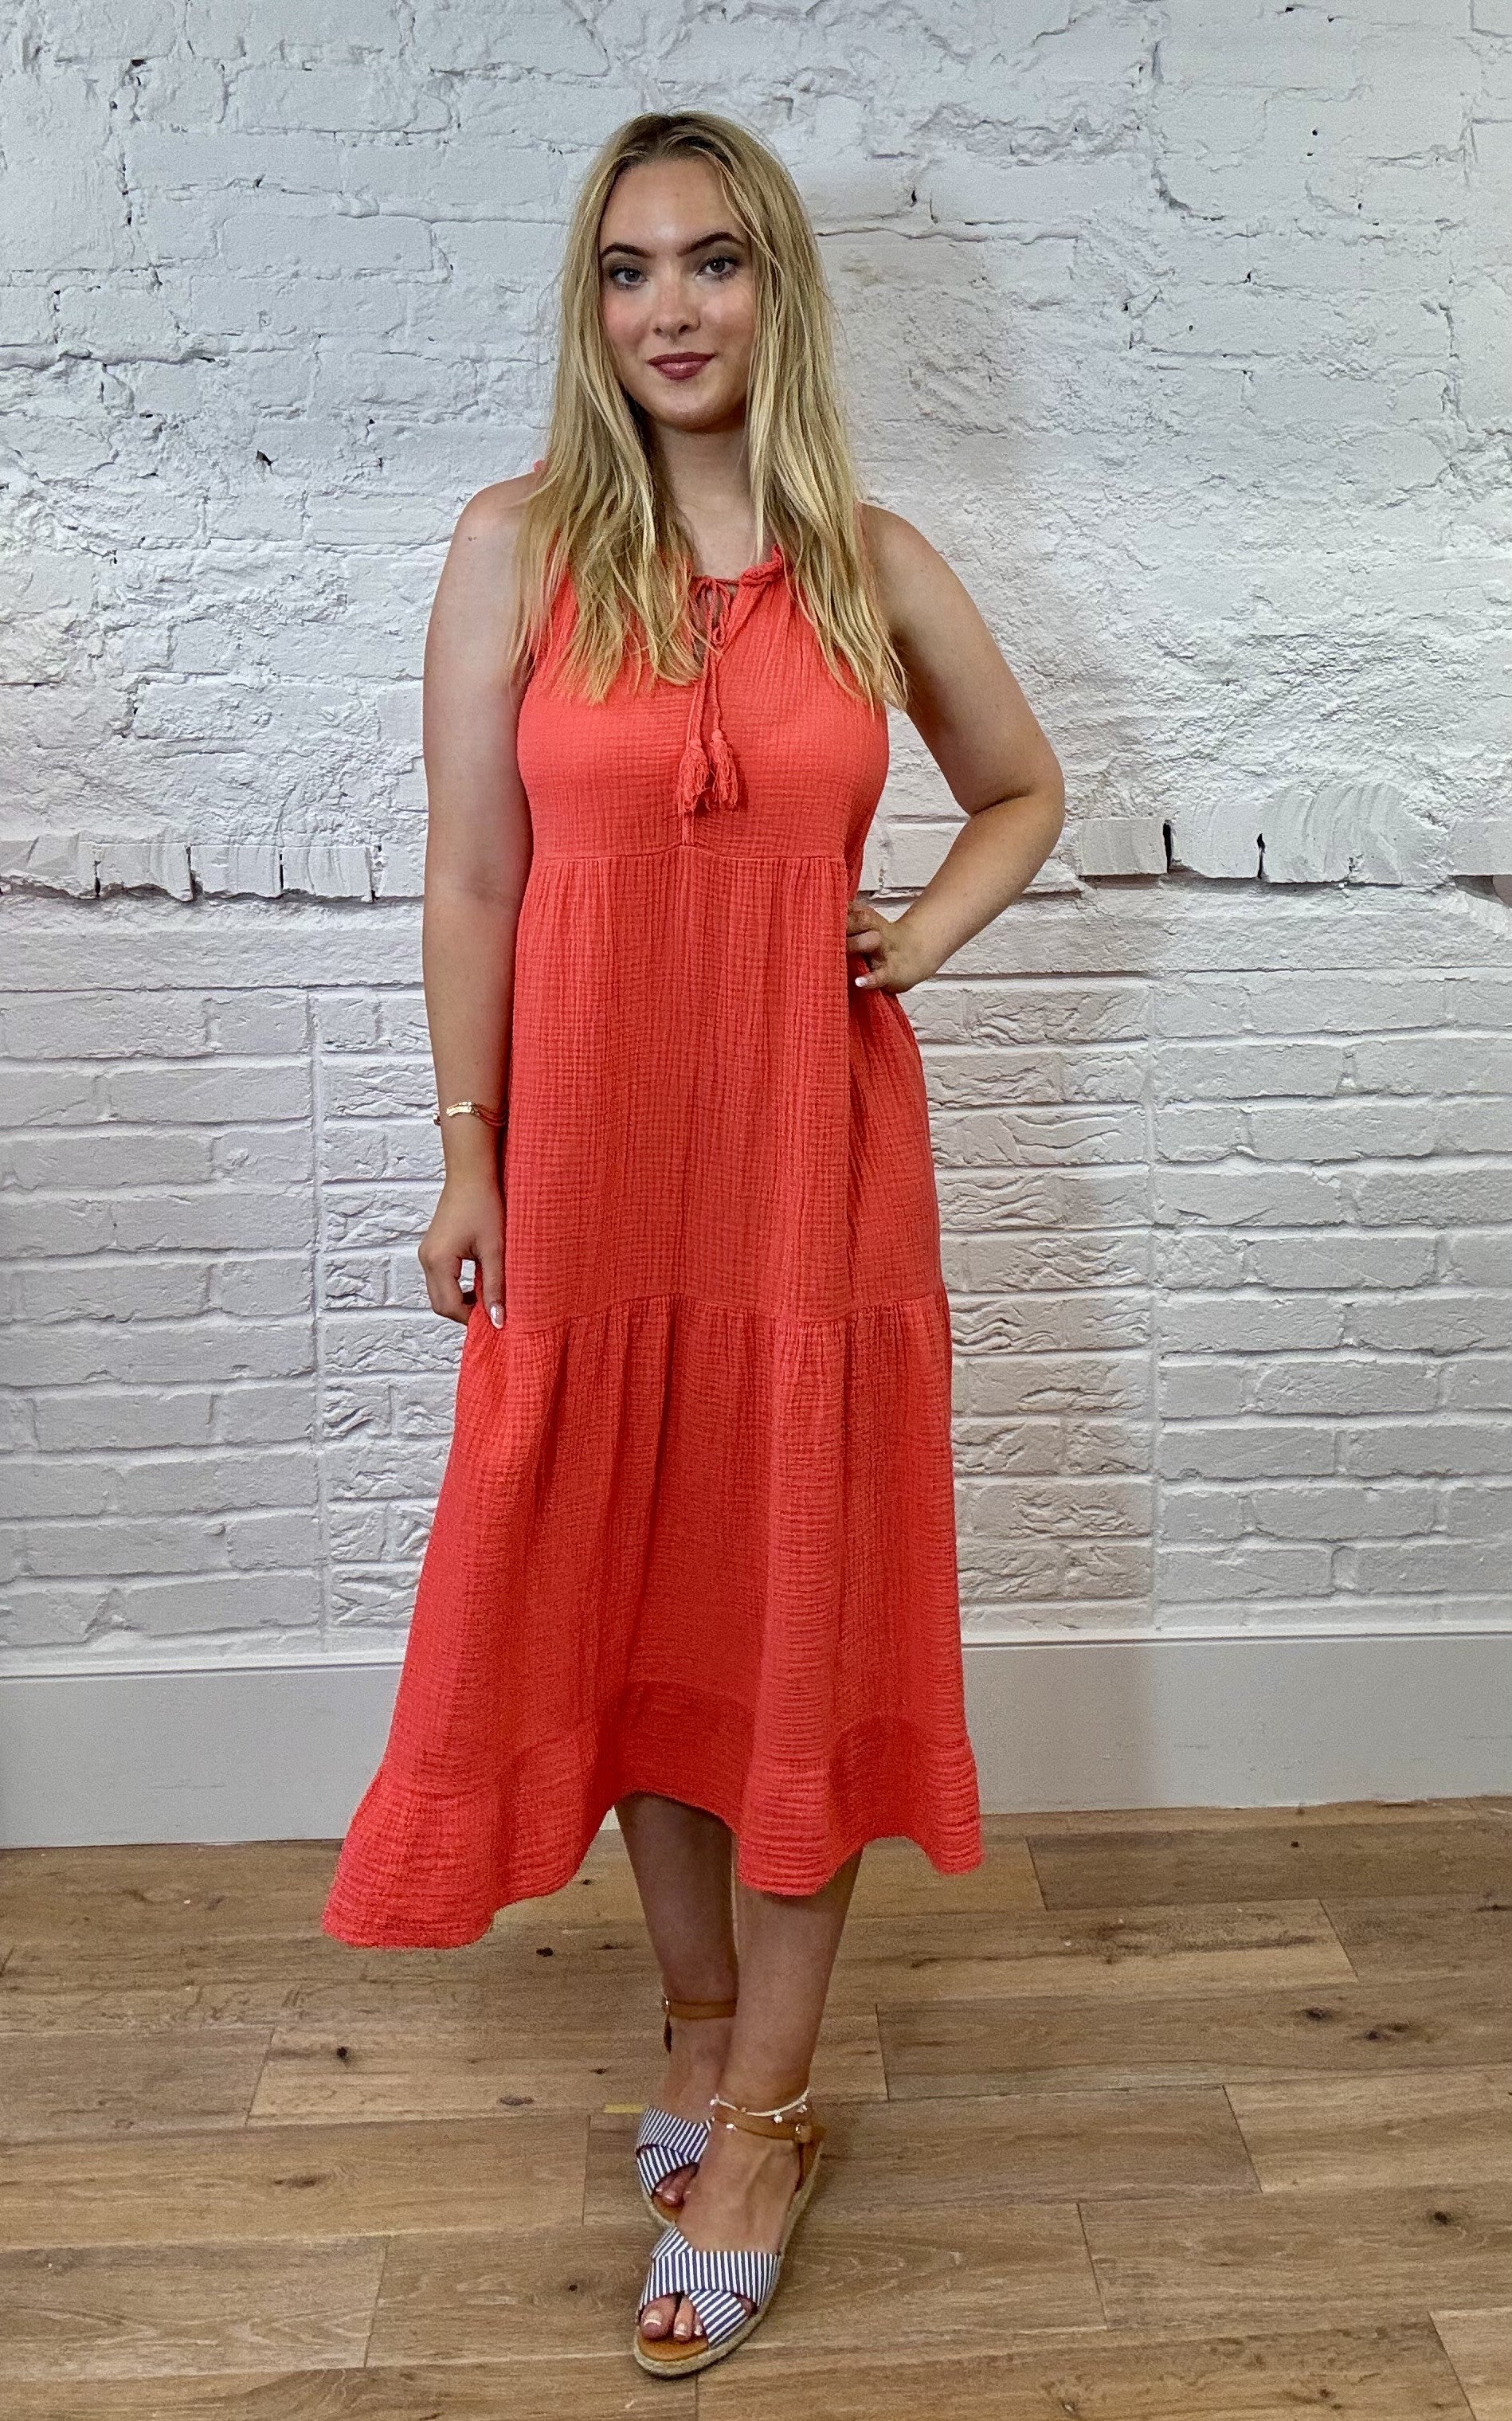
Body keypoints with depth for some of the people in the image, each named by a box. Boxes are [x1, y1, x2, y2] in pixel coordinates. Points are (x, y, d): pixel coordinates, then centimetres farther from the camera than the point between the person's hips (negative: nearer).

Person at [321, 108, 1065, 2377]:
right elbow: (471, 875, -1)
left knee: (800, 1614, 6)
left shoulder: (878, 563, 3)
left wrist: (927, 934, 0)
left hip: (815, 1145, 1)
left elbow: (1025, 788, 18)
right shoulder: (516, 546, -1)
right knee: (630, 1599, 11)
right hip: (592, 1149, 0)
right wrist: (466, 1156, -3)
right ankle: (702, 2016, 35)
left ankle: (759, 2111, 22)